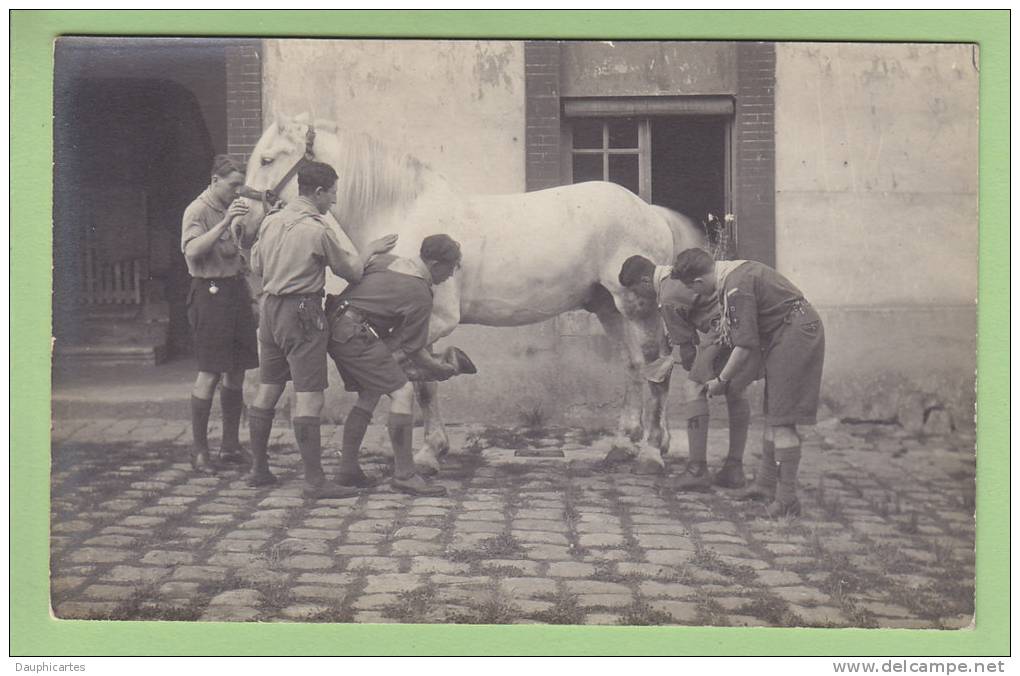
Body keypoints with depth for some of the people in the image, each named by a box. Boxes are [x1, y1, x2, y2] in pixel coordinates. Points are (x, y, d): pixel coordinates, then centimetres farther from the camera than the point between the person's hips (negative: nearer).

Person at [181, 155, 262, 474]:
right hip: (210, 292, -8)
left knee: (237, 369, 9)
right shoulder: (198, 210, -10)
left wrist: (261, 219, 5)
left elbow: (244, 243, 22)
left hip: (236, 289, 8)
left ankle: (230, 444, 19)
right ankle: (199, 450, 4)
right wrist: (225, 223, -27)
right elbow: (192, 251, -23)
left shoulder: (230, 208, 13)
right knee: (210, 372, -6)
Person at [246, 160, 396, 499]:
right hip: (303, 313, -8)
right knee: (309, 398, -7)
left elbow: (256, 266, 18)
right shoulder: (318, 230, -13)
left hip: (270, 308, 8)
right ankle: (314, 481, -7)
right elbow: (351, 272, -3)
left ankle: (258, 469, 23)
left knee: (267, 391, 15)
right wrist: (369, 251, 14)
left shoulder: (271, 221, 8)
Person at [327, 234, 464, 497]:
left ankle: (348, 469, 19)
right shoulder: (420, 295, -7)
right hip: (355, 335, -10)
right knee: (402, 392, -9)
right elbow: (413, 348, -3)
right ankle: (404, 475, -11)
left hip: (333, 327, 10)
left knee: (369, 394, 19)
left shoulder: (385, 260, 15)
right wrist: (438, 368, 14)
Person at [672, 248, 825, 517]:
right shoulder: (732, 270, 7)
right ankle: (767, 483, 23)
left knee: (782, 420, -10)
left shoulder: (736, 288, -23)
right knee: (772, 413, 14)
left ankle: (787, 499, -7)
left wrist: (721, 381, -10)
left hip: (796, 335, -10)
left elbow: (746, 345, -21)